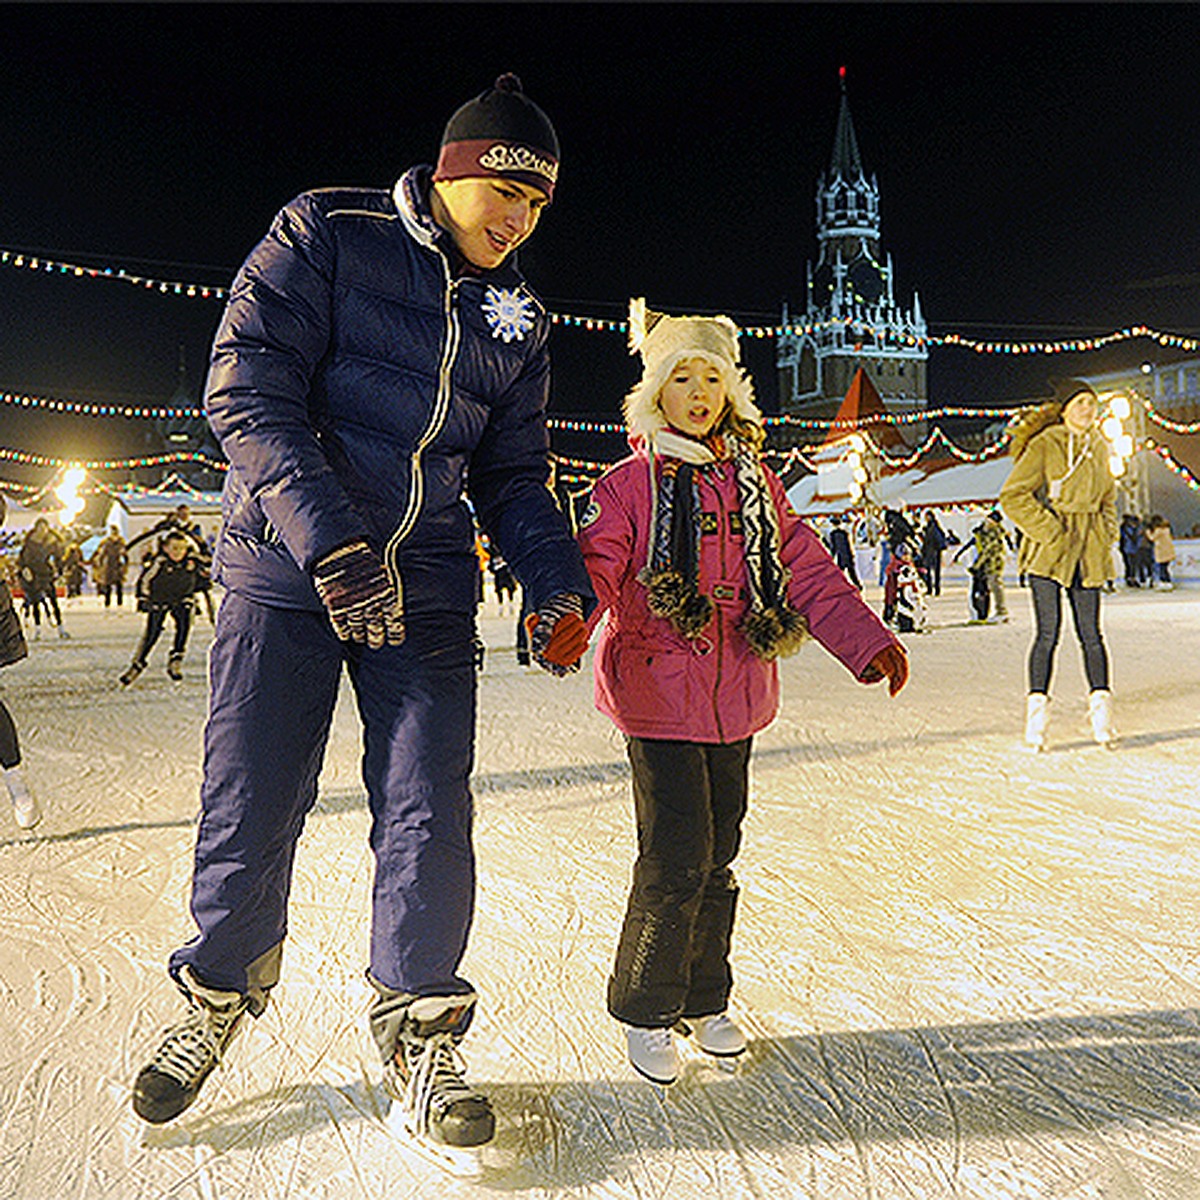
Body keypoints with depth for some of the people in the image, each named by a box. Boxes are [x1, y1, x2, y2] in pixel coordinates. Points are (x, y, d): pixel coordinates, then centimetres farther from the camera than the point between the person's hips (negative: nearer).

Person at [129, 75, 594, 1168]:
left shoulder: (519, 320, 11)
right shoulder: (327, 237, -2)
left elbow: (513, 476, 14)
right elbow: (247, 389, -11)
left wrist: (559, 586, -3)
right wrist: (330, 541, -22)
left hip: (427, 586, 3)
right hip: (285, 565, -2)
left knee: (429, 815, -3)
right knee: (250, 804, 4)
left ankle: (415, 1029, 19)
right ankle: (222, 990, 33)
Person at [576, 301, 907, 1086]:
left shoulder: (756, 485, 11)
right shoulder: (629, 487, -4)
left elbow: (807, 570, 11)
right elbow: (595, 566, -16)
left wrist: (868, 640, 2)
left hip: (736, 697, 5)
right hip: (659, 697, -5)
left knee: (718, 856, 14)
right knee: (677, 859, -5)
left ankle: (705, 1000, 33)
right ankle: (645, 1010, 18)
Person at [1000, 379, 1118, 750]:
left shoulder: (1099, 448, 14)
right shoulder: (1044, 445, -5)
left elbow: (1107, 498, 29)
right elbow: (1013, 496, -10)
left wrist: (1106, 534, 14)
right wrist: (1049, 531, -13)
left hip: (1089, 551, 5)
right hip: (1049, 549, -5)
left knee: (1090, 632, 4)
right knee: (1048, 632, -8)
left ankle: (1100, 702, 12)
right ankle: (1037, 707, -1)